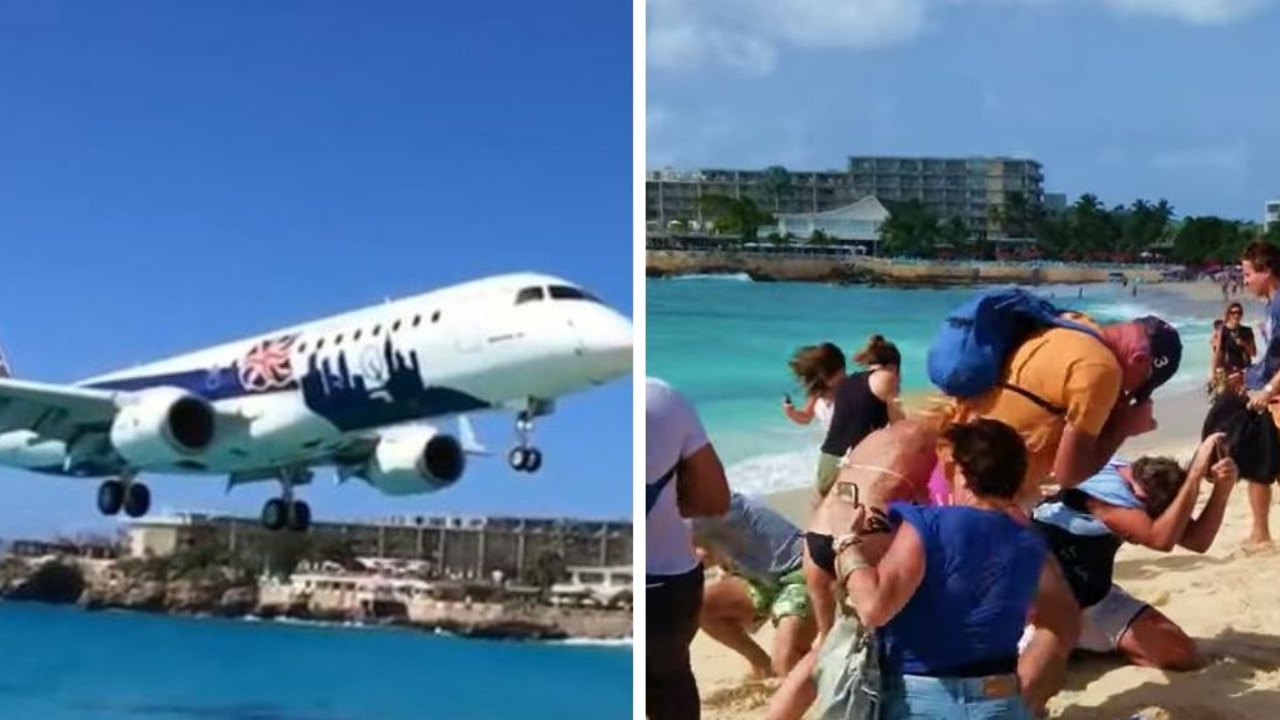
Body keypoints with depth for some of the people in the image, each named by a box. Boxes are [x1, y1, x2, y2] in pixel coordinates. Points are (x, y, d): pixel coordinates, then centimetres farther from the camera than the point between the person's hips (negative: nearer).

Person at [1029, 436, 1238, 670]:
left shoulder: (1141, 483, 0)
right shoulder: (1102, 486, -26)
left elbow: (1198, 541, -4)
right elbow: (1161, 539, -38)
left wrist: (1223, 488, -18)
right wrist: (1196, 472, -36)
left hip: (1092, 597, 8)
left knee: (1182, 653, -5)